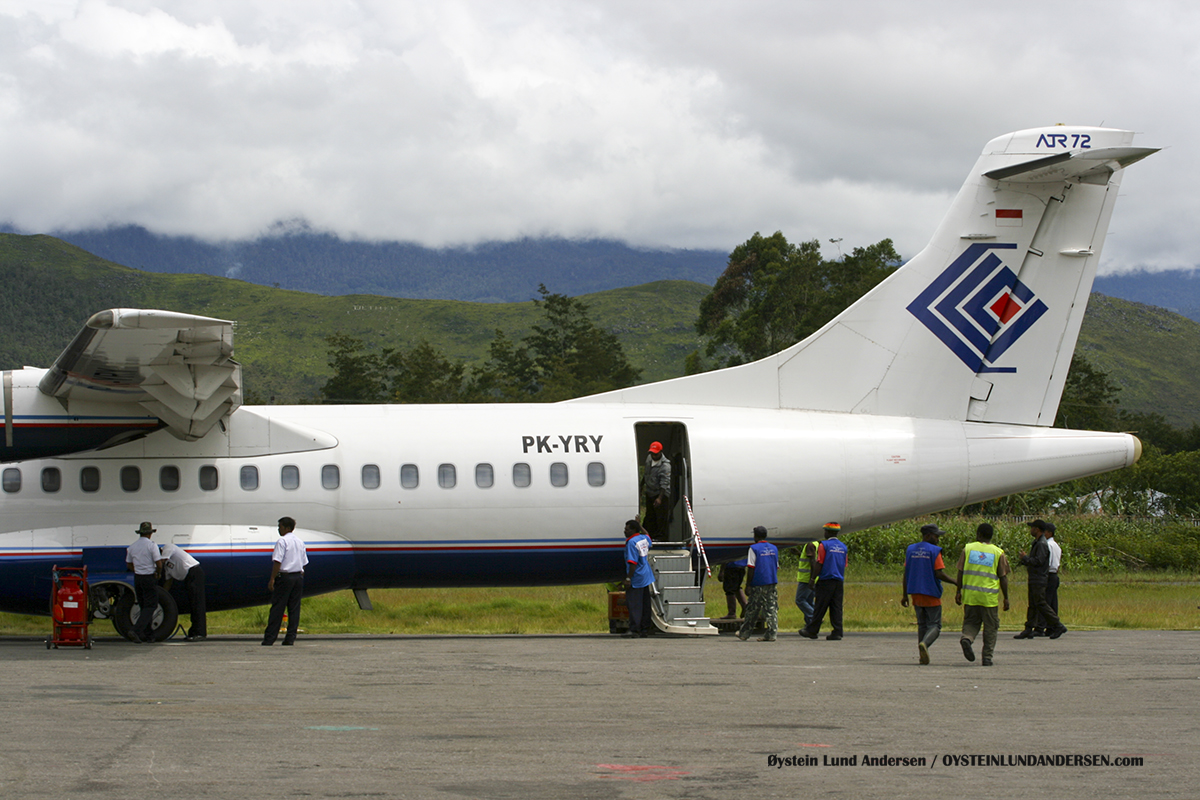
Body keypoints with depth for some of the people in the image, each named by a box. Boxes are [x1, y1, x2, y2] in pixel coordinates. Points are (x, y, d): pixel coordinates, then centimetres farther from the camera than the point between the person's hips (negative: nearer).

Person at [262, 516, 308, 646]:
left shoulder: (282, 541, -9)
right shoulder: (300, 542, 15)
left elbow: (277, 562, -15)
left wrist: (272, 579, -13)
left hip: (285, 576, -7)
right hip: (298, 577, 7)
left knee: (277, 608, -5)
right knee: (294, 608, 6)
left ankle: (269, 639, -6)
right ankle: (290, 638, 4)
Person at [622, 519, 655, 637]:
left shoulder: (632, 543, -17)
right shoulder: (644, 538, 8)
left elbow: (633, 563, -22)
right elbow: (647, 536, 36)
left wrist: (628, 578, -21)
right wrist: (639, 525, 41)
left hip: (636, 579, -9)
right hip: (646, 578, 9)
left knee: (634, 605, -7)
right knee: (645, 605, 11)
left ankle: (634, 630, -10)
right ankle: (645, 630, 15)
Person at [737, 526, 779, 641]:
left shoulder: (754, 548, -7)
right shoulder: (774, 548, 11)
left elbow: (751, 569, -10)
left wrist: (748, 584, -5)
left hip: (758, 584, -5)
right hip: (772, 583, 5)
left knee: (752, 610, 3)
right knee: (771, 609, 3)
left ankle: (744, 634, 14)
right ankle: (771, 634, -4)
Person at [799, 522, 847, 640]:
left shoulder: (824, 545, -8)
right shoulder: (843, 546, 11)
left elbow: (819, 564, -10)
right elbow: (844, 566, 15)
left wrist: (812, 579, -3)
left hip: (826, 581, -5)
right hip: (839, 581, 6)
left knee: (820, 607, -1)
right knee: (836, 608, 5)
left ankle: (812, 631, 5)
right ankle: (837, 632, 0)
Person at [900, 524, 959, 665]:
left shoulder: (910, 550, 8)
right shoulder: (934, 551, -10)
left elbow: (906, 574, 9)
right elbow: (939, 574, -15)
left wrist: (904, 595, 14)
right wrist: (956, 582, -1)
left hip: (915, 593, 6)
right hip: (931, 594, -6)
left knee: (922, 624, 14)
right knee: (934, 625, -1)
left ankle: (922, 655, 6)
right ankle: (924, 643, -29)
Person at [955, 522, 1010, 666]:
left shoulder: (967, 549, 5)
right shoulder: (998, 553, 2)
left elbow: (960, 572, 2)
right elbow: (1003, 577, 1)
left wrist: (958, 591, 8)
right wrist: (1006, 598, 6)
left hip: (970, 595, 1)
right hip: (989, 597, -1)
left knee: (971, 622, 13)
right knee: (990, 627, 9)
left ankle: (967, 638, -18)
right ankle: (987, 657, 6)